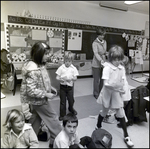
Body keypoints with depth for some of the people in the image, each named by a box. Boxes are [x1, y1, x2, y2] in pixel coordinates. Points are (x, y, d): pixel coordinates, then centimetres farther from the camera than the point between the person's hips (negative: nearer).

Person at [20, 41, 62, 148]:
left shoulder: (39, 65, 1)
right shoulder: (33, 70, -30)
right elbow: (31, 90, -30)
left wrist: (50, 88, 7)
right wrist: (46, 94, -24)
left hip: (37, 99, 9)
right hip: (39, 100, -9)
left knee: (36, 119, 22)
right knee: (52, 117, 7)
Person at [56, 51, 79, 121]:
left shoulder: (73, 68, -4)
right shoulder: (61, 68, -7)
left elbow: (75, 78, -4)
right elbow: (57, 77, -6)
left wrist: (71, 78, -24)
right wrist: (61, 79, -26)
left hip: (70, 86, 1)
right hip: (63, 86, -1)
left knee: (71, 99, 15)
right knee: (62, 101, 8)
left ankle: (71, 108, 47)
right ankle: (62, 114, 24)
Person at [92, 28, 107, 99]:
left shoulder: (105, 42, 9)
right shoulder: (95, 43, -10)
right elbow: (96, 53, -23)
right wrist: (100, 60, -37)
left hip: (103, 63, 6)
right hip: (96, 64, -5)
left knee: (103, 79, 10)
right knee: (96, 80, 3)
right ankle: (96, 94, 18)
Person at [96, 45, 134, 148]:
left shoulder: (122, 68, -3)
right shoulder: (107, 68, -18)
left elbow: (124, 82, -1)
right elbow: (106, 84, -23)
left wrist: (122, 89, -18)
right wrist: (117, 87, -29)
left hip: (118, 94, 3)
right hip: (108, 94, -3)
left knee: (121, 114, 8)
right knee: (104, 112, 16)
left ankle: (126, 136, 25)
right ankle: (98, 126, 44)